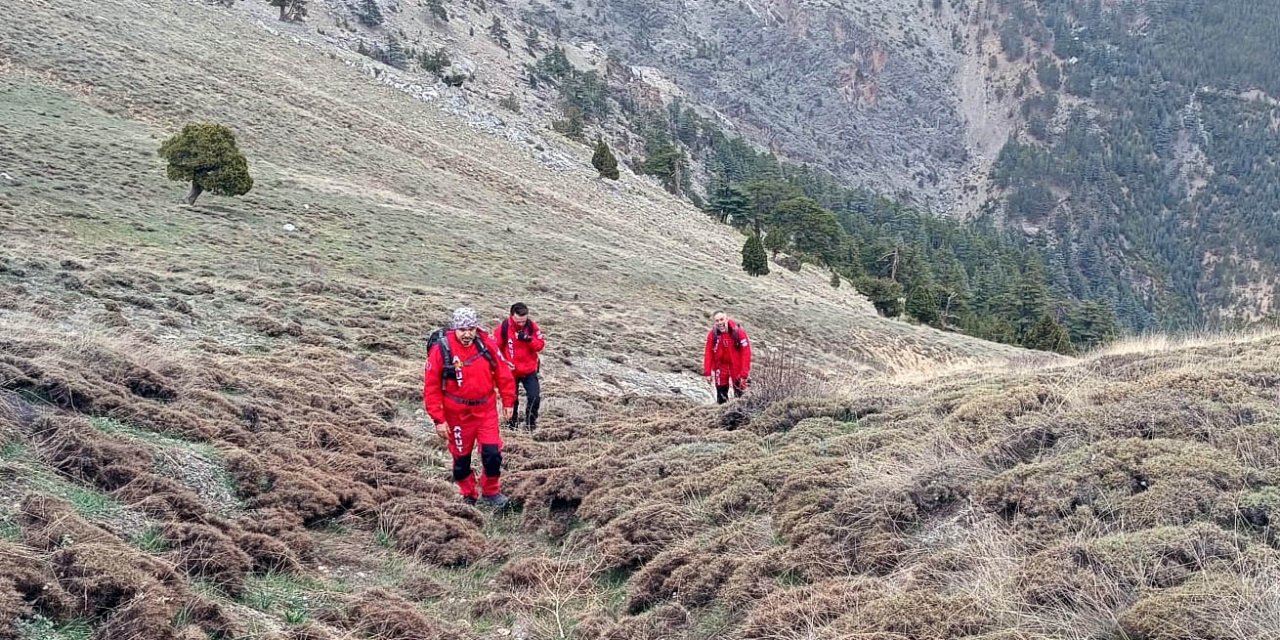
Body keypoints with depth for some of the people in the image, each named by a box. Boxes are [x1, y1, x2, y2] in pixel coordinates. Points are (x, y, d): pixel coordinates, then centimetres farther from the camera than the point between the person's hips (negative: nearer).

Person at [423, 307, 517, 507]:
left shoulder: (486, 344, -9)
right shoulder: (441, 350, -16)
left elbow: (503, 373, 3)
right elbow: (431, 388, -11)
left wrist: (508, 401, 6)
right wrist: (438, 419, -11)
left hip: (486, 410, 1)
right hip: (457, 415, -1)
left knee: (492, 453, -2)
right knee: (461, 457, 11)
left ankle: (491, 492, 22)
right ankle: (469, 497, 32)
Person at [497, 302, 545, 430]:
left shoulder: (531, 326, -9)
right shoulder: (504, 328, -17)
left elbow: (541, 345, -7)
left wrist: (529, 339, -25)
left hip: (529, 370, 1)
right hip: (511, 371, -1)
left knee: (535, 397, -6)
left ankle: (531, 422, 15)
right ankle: (513, 424, 30)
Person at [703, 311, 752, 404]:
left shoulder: (739, 332, -19)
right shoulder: (712, 334, -10)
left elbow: (746, 353, -18)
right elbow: (708, 354, -4)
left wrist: (744, 374, -20)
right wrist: (707, 372, -7)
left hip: (737, 367, -3)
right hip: (720, 367, 3)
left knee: (739, 396, 2)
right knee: (721, 397, 11)